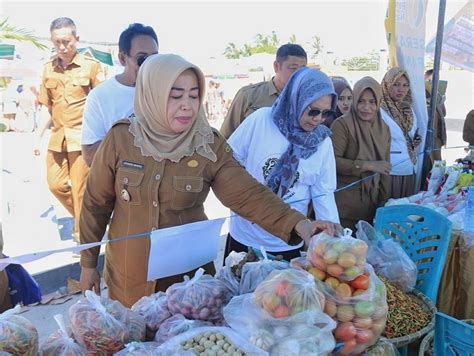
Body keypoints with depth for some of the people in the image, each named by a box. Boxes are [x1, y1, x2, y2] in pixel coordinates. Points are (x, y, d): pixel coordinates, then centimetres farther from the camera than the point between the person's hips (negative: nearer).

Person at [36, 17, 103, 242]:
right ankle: (83, 217, 33)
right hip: (57, 137, 5)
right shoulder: (49, 68, 9)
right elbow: (48, 107, 14)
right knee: (56, 184, 9)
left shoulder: (91, 66, -5)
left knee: (79, 189, 0)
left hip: (82, 137, -5)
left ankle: (82, 235, 17)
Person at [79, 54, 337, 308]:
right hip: (129, 274, 0)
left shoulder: (209, 145, -11)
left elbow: (247, 195, -19)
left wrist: (296, 222, -35)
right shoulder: (121, 138, -12)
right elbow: (96, 204, -2)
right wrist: (88, 262, 4)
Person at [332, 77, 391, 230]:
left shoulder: (384, 128, 8)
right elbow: (332, 161, -20)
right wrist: (368, 165, -19)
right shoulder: (342, 124, -11)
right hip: (345, 201, -5)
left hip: (372, 200, 6)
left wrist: (385, 200, 11)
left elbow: (385, 168, 14)